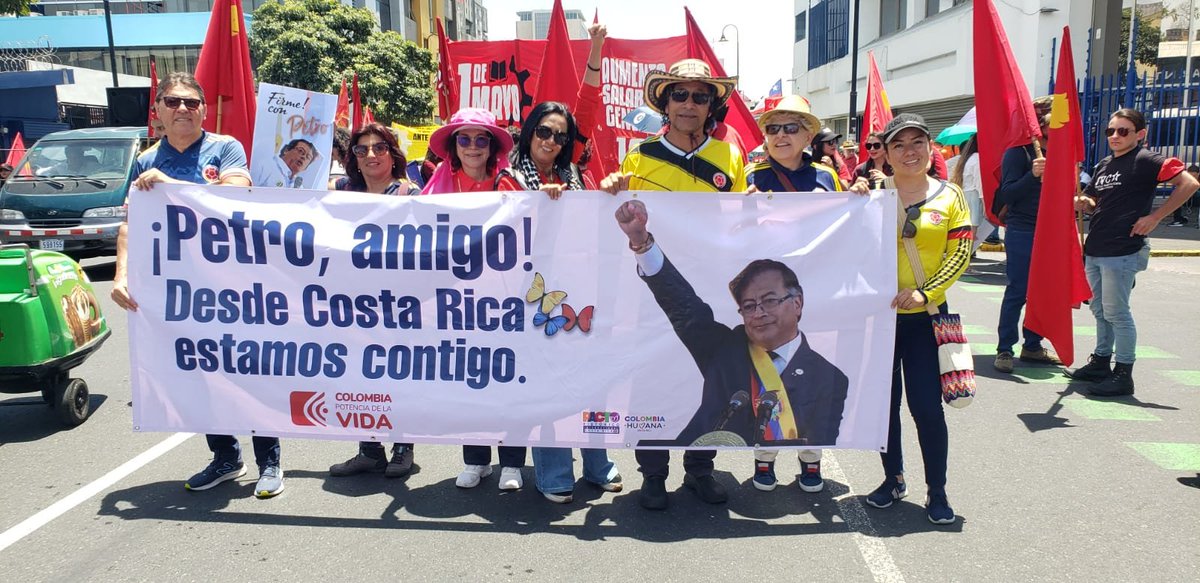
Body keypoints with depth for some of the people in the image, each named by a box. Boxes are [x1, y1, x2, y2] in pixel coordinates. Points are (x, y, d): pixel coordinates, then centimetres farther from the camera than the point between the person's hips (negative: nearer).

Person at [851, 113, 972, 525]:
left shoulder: (949, 196, 2)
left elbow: (960, 253, -4)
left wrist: (924, 292, -16)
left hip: (925, 317, -1)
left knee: (927, 406, 0)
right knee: (884, 402, 11)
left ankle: (937, 491, 16)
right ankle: (893, 479, 29)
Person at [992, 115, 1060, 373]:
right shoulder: (1018, 151, -7)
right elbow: (1006, 194, -14)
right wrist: (1033, 175, -26)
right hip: (1022, 231, -7)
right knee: (1017, 291, -4)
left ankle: (1032, 345, 21)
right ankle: (1004, 349, 3)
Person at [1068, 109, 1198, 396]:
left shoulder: (1145, 160, -8)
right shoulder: (1103, 166, 16)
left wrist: (1155, 217, -15)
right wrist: (1083, 202, 1)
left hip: (1122, 251, -8)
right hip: (1095, 250, 8)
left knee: (1116, 312, -5)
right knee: (1100, 310, 16)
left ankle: (1123, 374, 3)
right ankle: (1100, 362, 29)